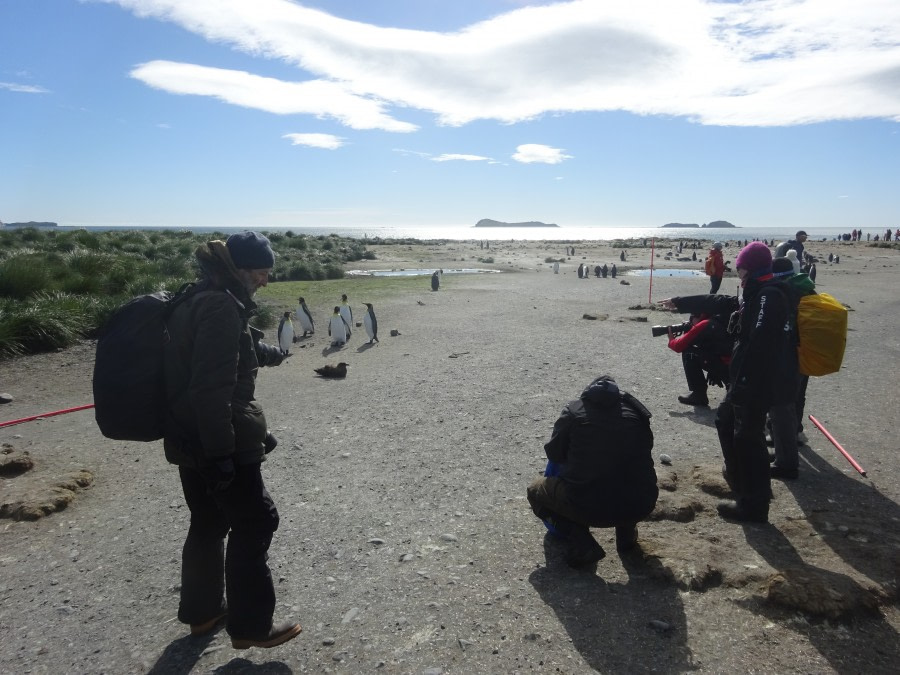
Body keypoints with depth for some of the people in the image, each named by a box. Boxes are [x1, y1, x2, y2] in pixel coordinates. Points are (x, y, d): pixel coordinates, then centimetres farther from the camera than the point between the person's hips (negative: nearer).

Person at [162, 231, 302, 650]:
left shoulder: (197, 298, 11)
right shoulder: (222, 306, -21)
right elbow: (212, 388, -26)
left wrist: (265, 353, 42)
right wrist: (221, 453, -23)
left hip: (190, 440, 10)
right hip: (218, 442, -10)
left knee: (209, 523, 22)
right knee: (254, 523, 4)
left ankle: (202, 612, 38)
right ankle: (250, 626, 16)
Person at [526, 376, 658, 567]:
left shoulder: (575, 410, 4)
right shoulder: (635, 410, 11)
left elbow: (554, 453, 12)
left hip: (588, 507, -4)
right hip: (639, 507, 4)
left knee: (536, 491, 22)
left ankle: (581, 543, 4)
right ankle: (627, 534, 24)